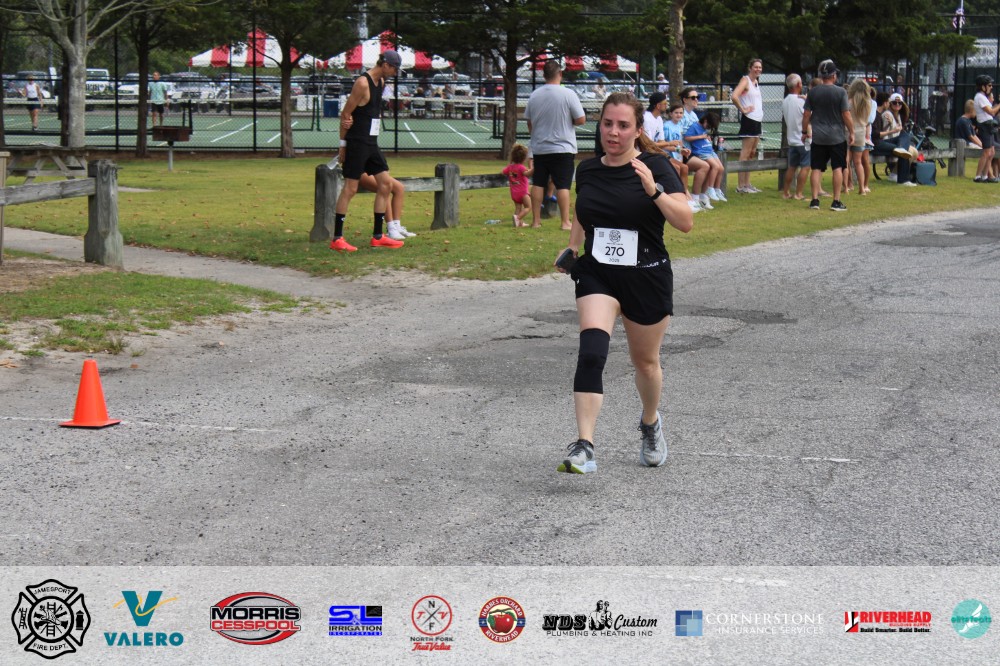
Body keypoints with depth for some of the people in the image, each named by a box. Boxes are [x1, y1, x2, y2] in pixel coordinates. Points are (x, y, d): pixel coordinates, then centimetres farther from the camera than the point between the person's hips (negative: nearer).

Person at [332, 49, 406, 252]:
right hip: (357, 143, -9)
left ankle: (377, 237, 13)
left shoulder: (380, 83, 13)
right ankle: (337, 239, -4)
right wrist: (343, 145, -11)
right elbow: (345, 114, -13)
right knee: (350, 188, -7)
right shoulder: (362, 83, -15)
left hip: (371, 143, 9)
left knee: (386, 184, 7)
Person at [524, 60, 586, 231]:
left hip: (539, 148, 4)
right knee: (563, 185, -3)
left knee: (538, 184, 10)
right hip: (562, 148, -4)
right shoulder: (568, 94, -12)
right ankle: (565, 222, -6)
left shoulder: (534, 95, 0)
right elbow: (581, 119, -11)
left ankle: (536, 220, 13)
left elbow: (529, 123, 9)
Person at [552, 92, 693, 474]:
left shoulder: (655, 167, -8)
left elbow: (685, 222, -18)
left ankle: (650, 423, 45)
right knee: (591, 353, -21)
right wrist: (572, 248, 12)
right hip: (596, 275, 2)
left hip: (647, 277, -2)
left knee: (645, 361, 14)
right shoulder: (587, 170, 4)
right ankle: (584, 447, -27)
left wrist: (654, 190, -30)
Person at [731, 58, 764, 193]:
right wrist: (743, 109, -18)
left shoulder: (756, 82, 16)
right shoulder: (745, 80, -10)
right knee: (746, 152, -8)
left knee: (752, 152, 12)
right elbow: (734, 96, -26)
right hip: (749, 120, -9)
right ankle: (741, 186, -7)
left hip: (758, 120, 9)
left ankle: (747, 183, 18)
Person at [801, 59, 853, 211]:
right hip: (837, 136, -2)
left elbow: (806, 114, 4)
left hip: (818, 136, 2)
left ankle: (815, 200, 3)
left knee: (816, 168, 6)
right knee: (838, 168, 4)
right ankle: (836, 202, 3)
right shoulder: (840, 92, -8)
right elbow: (846, 115, -8)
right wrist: (851, 131, 3)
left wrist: (805, 131, 16)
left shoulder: (813, 92, 1)